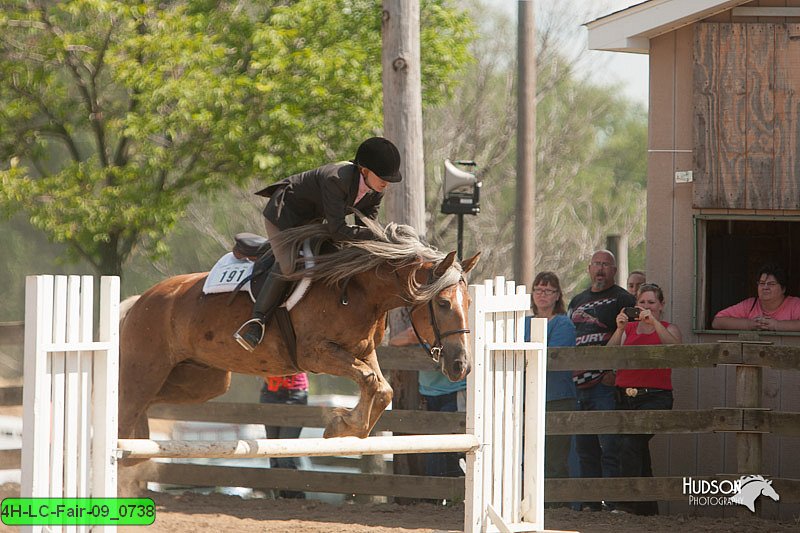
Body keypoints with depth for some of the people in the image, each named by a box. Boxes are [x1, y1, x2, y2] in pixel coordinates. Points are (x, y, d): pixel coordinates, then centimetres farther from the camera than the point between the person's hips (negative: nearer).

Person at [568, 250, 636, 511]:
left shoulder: (622, 299, 1)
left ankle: (615, 502, -11)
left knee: (610, 447, -11)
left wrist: (615, 373, -18)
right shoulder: (578, 301, 22)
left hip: (606, 383, -7)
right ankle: (590, 502, 13)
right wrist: (570, 374, 16)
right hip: (578, 385, 7)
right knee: (585, 448, 9)